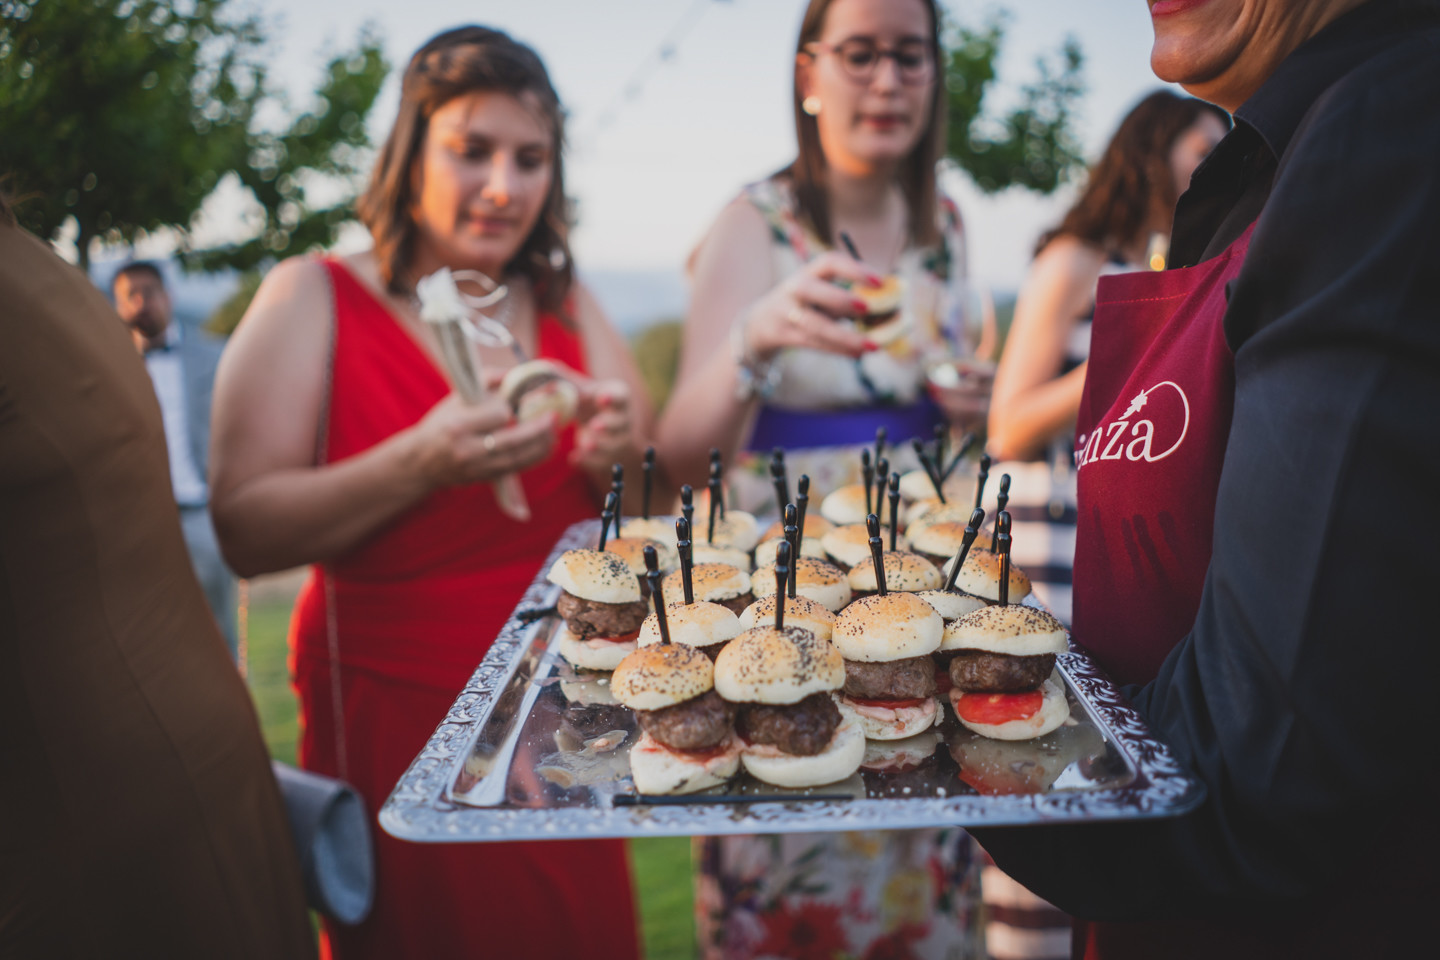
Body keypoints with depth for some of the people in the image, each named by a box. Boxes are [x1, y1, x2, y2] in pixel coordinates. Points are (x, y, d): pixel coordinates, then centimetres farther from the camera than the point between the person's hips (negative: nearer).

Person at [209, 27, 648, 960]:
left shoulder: (568, 303, 6)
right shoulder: (313, 298, -5)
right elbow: (246, 534, -14)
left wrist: (617, 462, -14)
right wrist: (424, 464, -27)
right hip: (394, 716, -3)